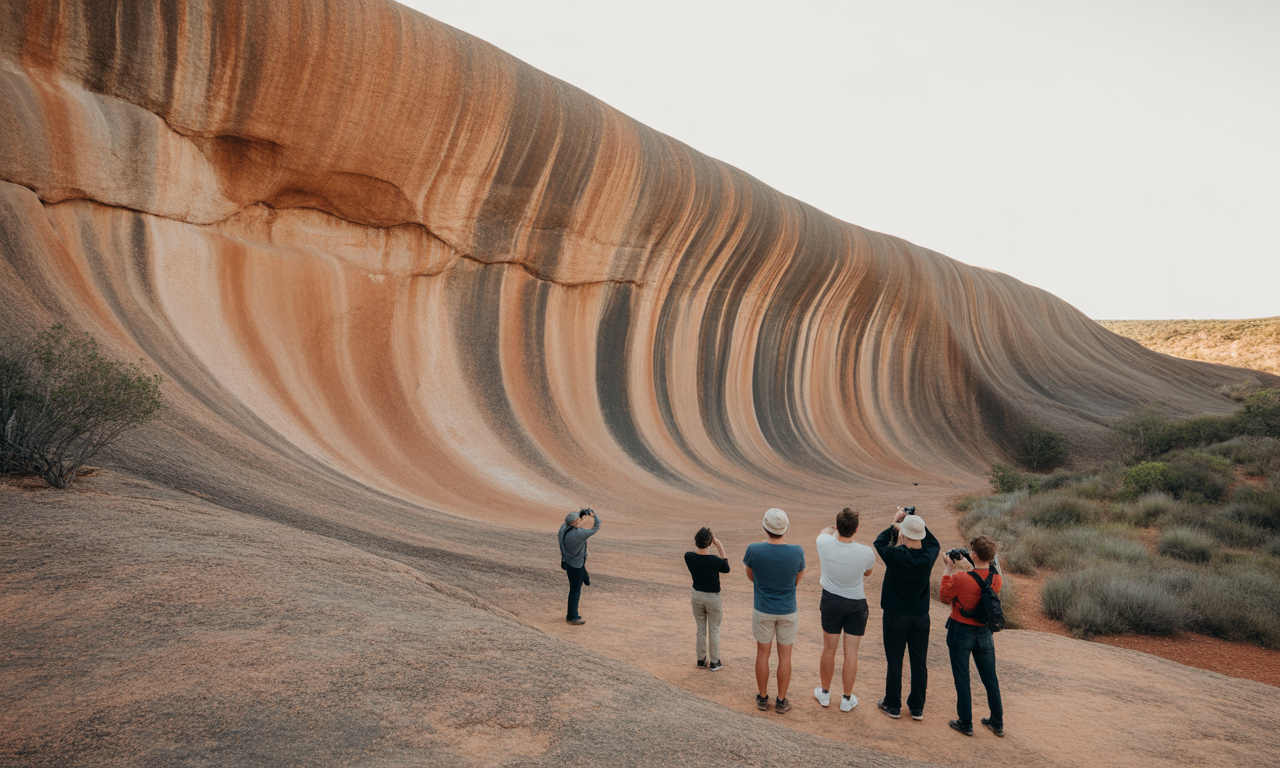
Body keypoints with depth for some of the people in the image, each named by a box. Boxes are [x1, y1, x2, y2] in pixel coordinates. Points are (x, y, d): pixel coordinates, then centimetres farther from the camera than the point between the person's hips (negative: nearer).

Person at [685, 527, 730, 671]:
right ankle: (714, 662, 21)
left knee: (701, 629, 18)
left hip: (697, 595, 4)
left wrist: (698, 544, 0)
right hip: (713, 597, -4)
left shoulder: (689, 556, -15)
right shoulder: (716, 561, -25)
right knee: (714, 630, 13)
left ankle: (701, 660, 27)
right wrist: (720, 549, -5)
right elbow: (726, 569, -3)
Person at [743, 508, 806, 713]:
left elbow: (751, 576, -3)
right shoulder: (797, 552, -21)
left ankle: (762, 698, 29)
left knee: (763, 653, 17)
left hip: (763, 610, 0)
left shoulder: (754, 550, -23)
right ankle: (781, 701, 26)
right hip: (787, 611, 0)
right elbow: (797, 579, -2)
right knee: (784, 656, 15)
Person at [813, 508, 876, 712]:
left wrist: (835, 529, 25)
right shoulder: (866, 553, -23)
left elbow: (826, 530, 6)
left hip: (831, 602, 1)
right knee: (851, 652, 9)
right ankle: (847, 699, 22)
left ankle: (825, 692, 32)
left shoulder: (825, 544, -21)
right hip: (856, 605, -1)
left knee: (829, 649, 16)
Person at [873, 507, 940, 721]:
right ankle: (917, 708, 21)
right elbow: (934, 543, 10)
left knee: (895, 661, 8)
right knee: (919, 661, 11)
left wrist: (894, 524, 9)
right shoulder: (928, 556, -14)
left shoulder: (894, 556, -21)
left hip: (896, 617, -2)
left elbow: (879, 541, 1)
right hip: (921, 617, 3)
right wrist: (917, 523, 6)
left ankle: (893, 705, 19)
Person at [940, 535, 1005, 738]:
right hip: (985, 632, 4)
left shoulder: (960, 578, -24)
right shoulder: (996, 579, -9)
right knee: (990, 679, 18)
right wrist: (968, 569, 13)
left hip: (961, 632, -4)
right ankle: (997, 723, 29)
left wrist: (947, 571, -2)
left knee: (962, 680, 9)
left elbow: (944, 597, -8)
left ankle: (966, 723, 18)